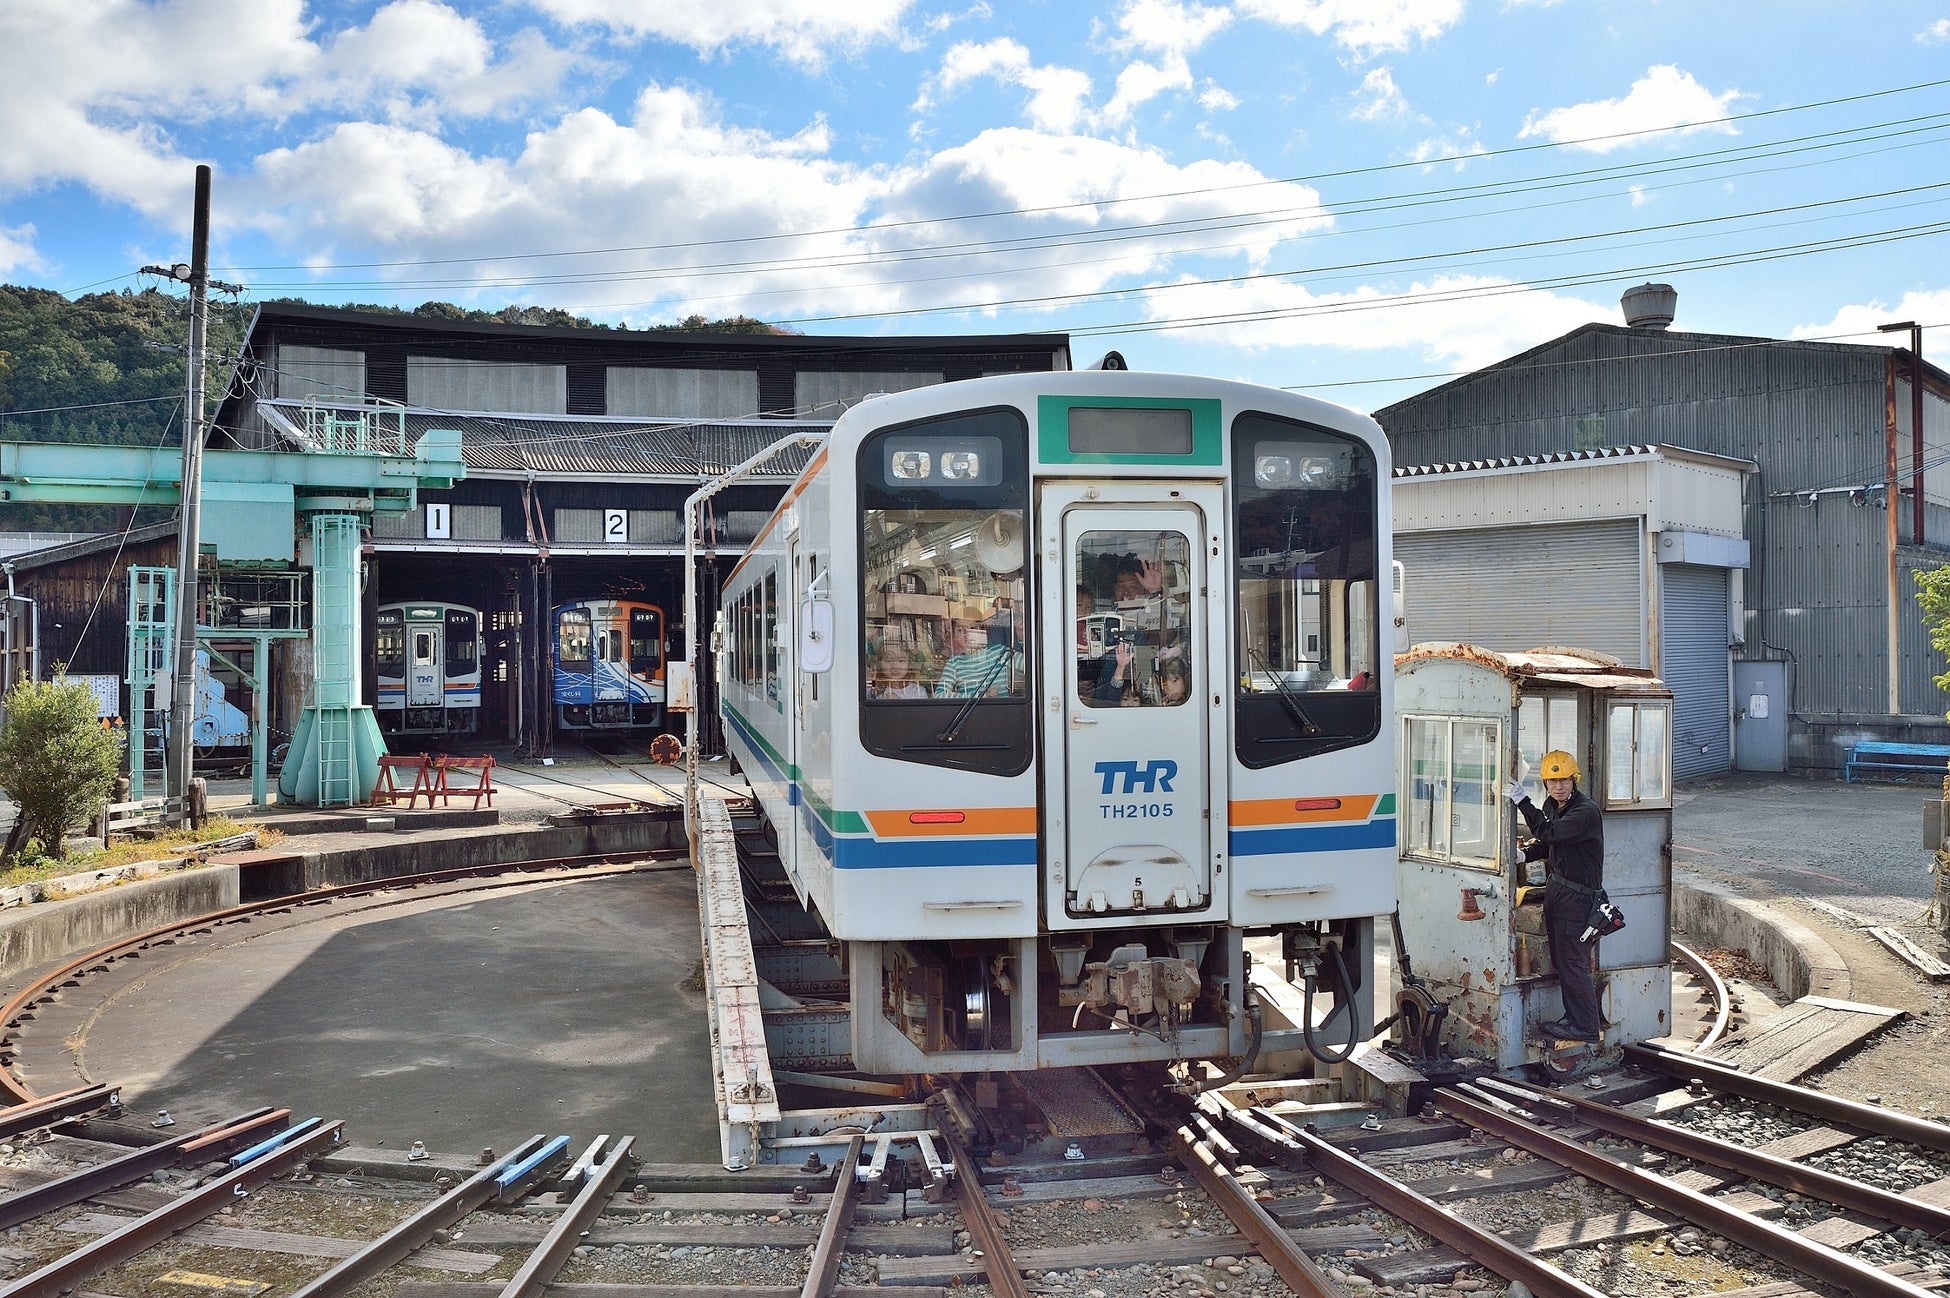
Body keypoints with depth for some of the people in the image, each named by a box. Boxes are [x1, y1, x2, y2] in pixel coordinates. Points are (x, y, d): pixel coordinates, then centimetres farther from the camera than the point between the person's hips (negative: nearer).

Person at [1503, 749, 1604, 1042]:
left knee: (1570, 958, -7)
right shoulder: (1553, 806, 11)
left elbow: (1549, 833, -29)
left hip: (1577, 894, -9)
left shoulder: (1586, 811, -17)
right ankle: (1574, 1017, 21)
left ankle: (1586, 1026, 0)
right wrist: (1524, 854, 2)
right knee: (1560, 958, 12)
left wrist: (1522, 801, -28)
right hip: (1556, 888, 9)